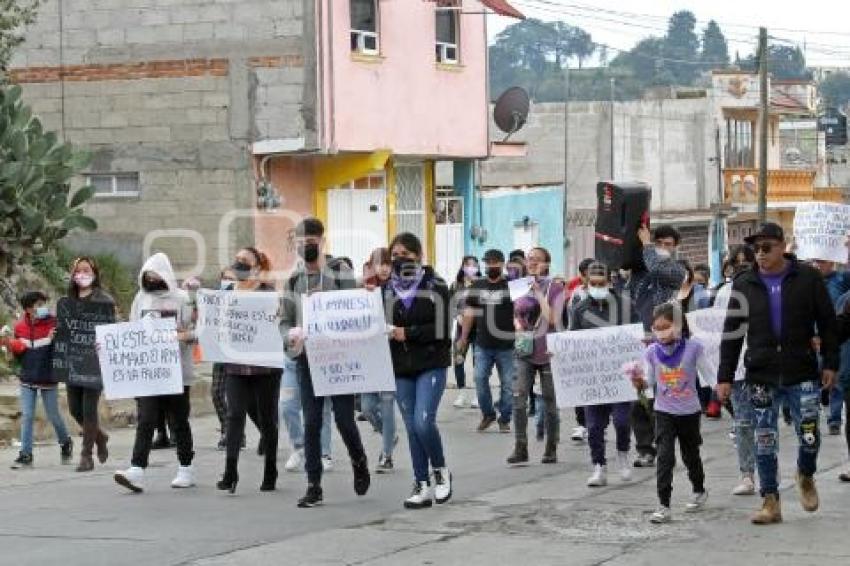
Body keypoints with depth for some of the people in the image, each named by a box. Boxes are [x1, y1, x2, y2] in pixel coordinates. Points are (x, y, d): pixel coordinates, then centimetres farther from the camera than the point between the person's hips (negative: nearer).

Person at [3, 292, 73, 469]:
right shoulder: (20, 327, 2)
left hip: (48, 378, -3)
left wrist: (54, 340, -29)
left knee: (53, 415, 6)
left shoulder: (53, 324, -9)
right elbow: (19, 354, 11)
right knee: (27, 416, 0)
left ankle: (65, 443, 32)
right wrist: (11, 345, -9)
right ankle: (26, 454, 3)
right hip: (28, 379, 3)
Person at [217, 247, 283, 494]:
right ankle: (230, 472, -14)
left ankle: (270, 474, 18)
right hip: (235, 365, 3)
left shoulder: (267, 292, -1)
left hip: (265, 364, -2)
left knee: (267, 418, 7)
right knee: (235, 415, -10)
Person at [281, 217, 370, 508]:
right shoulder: (294, 280, 10)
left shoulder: (340, 273, -3)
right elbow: (285, 320, 12)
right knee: (311, 423, 2)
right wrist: (291, 335, -10)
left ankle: (359, 461, 29)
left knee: (344, 418, -1)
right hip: (307, 359, 4)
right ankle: (314, 486, 7)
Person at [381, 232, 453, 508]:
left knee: (423, 422, -16)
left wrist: (407, 333, -16)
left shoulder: (435, 286, -3)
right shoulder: (387, 289, 8)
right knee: (412, 427, 4)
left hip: (431, 364, -4)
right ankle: (422, 486, 11)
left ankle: (440, 470, 9)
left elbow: (442, 329, -10)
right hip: (401, 367, 4)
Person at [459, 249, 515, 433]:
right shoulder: (477, 286, 10)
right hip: (483, 345, 3)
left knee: (507, 383, 1)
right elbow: (470, 312, 16)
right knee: (480, 379, -3)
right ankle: (487, 414, 15)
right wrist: (464, 337, 16)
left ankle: (504, 419, 14)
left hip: (506, 346, -3)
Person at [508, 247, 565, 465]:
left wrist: (538, 291, -15)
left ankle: (551, 449, 17)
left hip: (549, 351, -3)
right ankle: (520, 448, -8)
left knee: (550, 402, 6)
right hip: (525, 351, 3)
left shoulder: (555, 287, -4)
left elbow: (552, 318, -14)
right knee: (518, 398, -11)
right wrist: (518, 325, -4)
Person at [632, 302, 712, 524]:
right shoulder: (652, 352, -5)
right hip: (664, 412, 0)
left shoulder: (693, 348, -11)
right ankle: (664, 506, -10)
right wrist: (640, 382, -21)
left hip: (689, 412, 0)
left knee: (690, 454, 18)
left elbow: (708, 373, -6)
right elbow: (649, 380, 0)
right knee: (665, 457, -10)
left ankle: (699, 491, 44)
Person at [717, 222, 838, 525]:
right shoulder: (744, 284, 4)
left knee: (809, 437, -3)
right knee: (764, 442, 2)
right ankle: (770, 502, 11)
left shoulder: (808, 278, 0)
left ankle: (806, 476, 28)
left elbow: (827, 323, 5)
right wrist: (725, 377, 2)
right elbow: (732, 334, 6)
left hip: (802, 373, -1)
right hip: (761, 377, 1)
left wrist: (830, 363, 0)